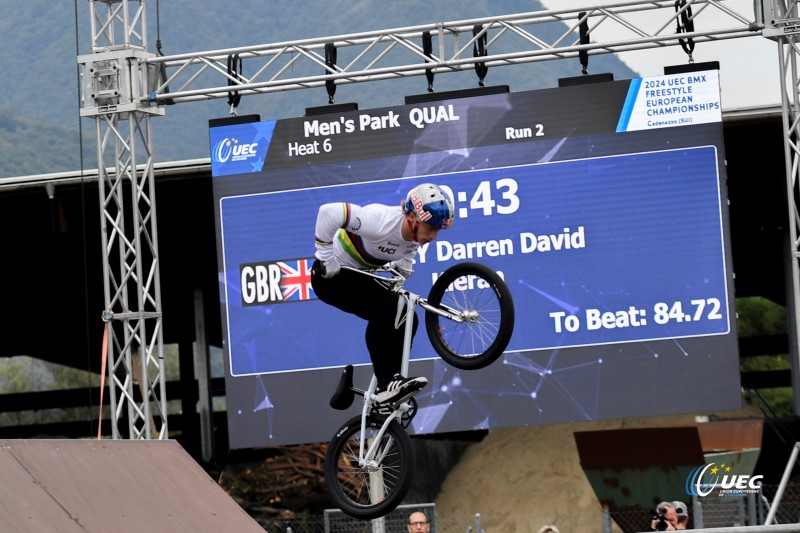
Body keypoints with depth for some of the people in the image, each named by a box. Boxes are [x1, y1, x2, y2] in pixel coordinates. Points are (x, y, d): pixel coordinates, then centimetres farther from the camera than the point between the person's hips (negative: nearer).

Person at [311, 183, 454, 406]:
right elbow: (329, 212, -39)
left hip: (360, 277, 8)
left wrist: (404, 265, -3)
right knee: (384, 307, -28)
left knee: (406, 319, -3)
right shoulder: (382, 222, -34)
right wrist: (327, 258, -30)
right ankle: (386, 384, -28)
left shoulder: (417, 233, -10)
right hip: (332, 275, -8)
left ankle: (390, 383, 6)